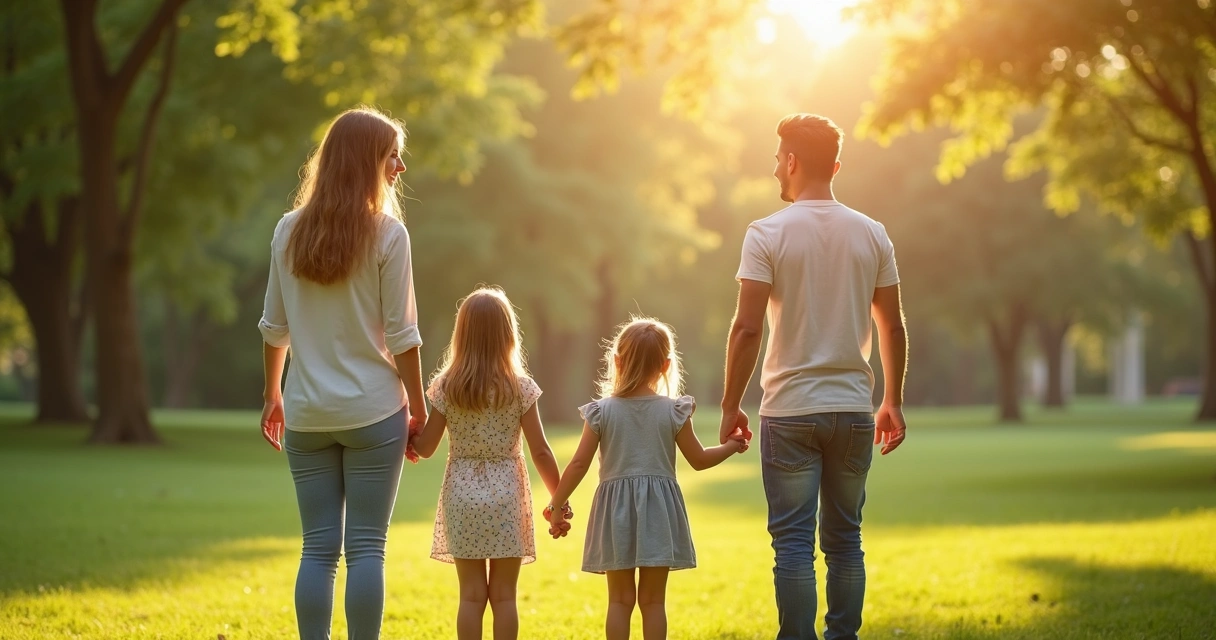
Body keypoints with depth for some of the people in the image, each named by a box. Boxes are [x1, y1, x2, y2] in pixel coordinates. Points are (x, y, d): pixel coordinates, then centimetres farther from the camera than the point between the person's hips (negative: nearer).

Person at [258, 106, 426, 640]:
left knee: (318, 548, 8)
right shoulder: (387, 233, -8)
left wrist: (272, 394, 19)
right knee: (366, 547, 1)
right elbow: (400, 334, -7)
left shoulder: (289, 231, 4)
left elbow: (275, 326, 8)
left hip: (307, 414, 4)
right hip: (373, 411, -4)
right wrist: (418, 406, 1)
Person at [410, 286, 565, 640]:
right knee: (504, 595, 6)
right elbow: (540, 452, -5)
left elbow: (425, 448, 1)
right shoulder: (521, 388, -7)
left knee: (471, 594, 7)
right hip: (506, 495, -1)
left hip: (462, 495, 1)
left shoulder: (445, 387, -4)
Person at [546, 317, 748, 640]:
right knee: (653, 600, 6)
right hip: (659, 511, 0)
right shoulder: (673, 412, -3)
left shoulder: (601, 411, -3)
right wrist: (731, 446, 21)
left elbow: (579, 464, -3)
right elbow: (699, 460, 3)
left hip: (616, 510, 0)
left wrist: (556, 506, 6)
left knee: (620, 599, 8)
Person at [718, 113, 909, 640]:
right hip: (853, 410, 4)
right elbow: (893, 327, 7)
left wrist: (730, 405, -3)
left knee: (793, 542, 0)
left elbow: (747, 327, -11)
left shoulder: (768, 234, -7)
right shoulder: (872, 235, 5)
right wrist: (893, 401, 17)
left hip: (790, 411, -4)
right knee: (845, 540, 12)